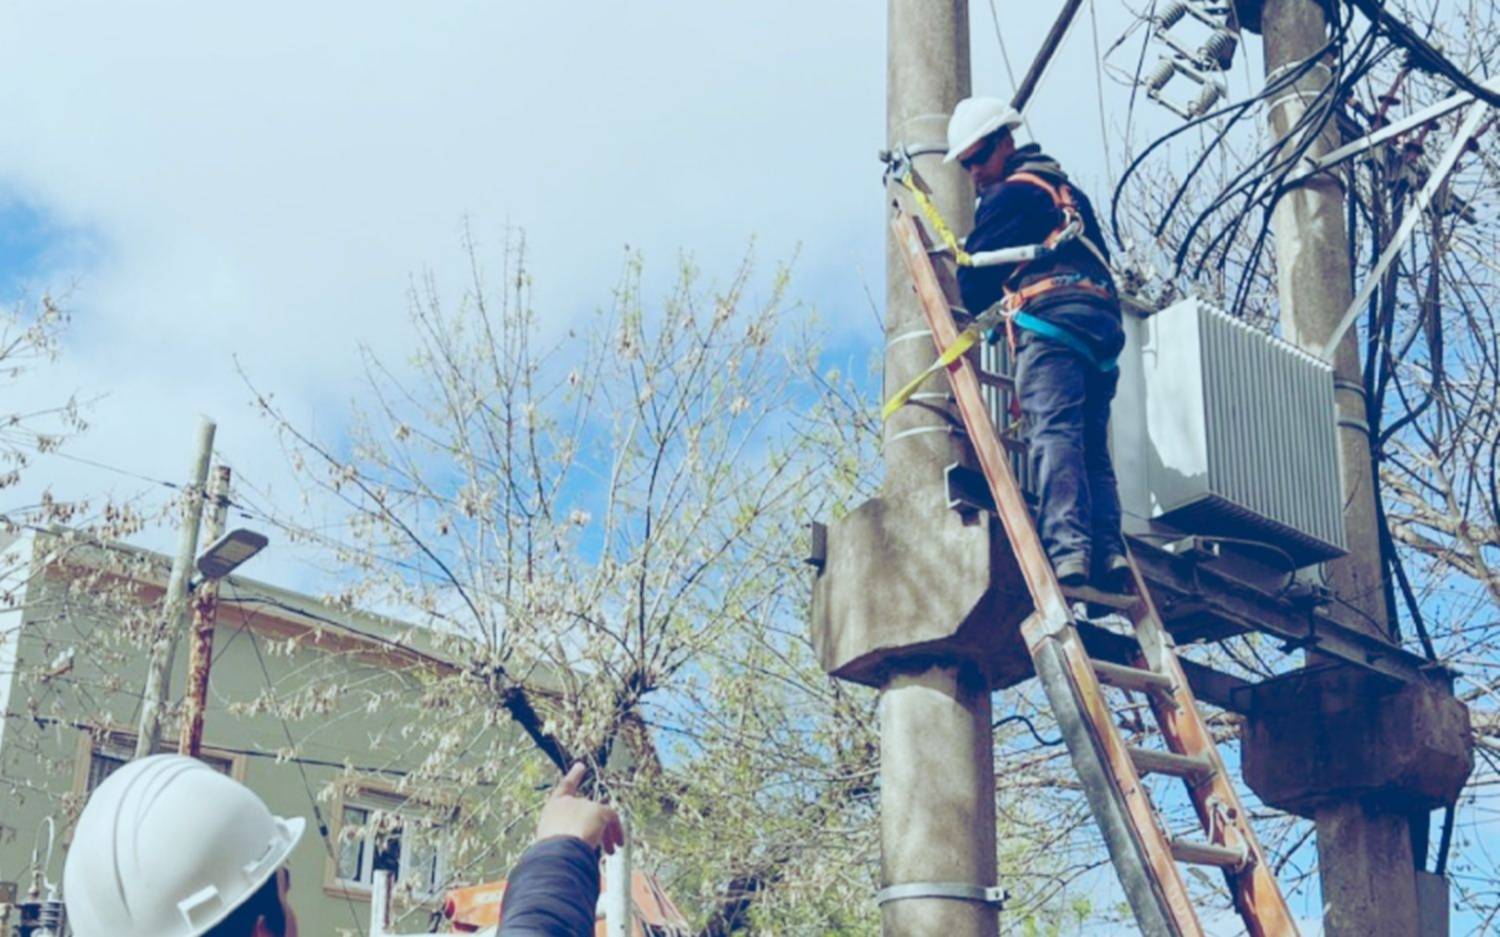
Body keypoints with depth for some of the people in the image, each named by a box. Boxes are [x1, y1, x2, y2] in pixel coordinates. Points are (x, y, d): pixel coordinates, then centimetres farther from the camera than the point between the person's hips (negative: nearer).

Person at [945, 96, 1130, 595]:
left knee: (1053, 436, -19)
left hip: (1053, 316, -9)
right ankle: (1108, 550, -10)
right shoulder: (1067, 190, 32)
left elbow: (979, 270, 3)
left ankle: (1067, 550, -33)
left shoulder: (1011, 192, 5)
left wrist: (957, 312, 23)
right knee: (1092, 449, 5)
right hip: (1102, 318, 9)